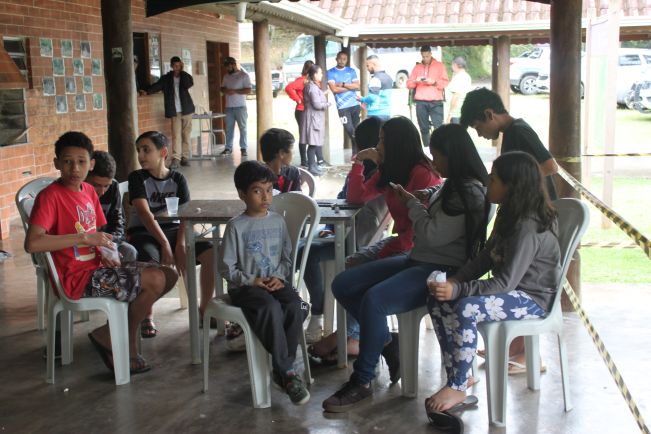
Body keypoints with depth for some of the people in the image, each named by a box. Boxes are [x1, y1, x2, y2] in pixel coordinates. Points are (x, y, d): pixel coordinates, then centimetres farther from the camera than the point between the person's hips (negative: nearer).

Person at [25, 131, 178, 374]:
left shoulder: (89, 191, 9)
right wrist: (85, 238, -26)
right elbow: (32, 243, -29)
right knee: (155, 280, -19)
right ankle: (129, 346, 2)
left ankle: (106, 334, 7)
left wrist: (106, 253, -4)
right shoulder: (50, 196, -15)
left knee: (169, 275, 5)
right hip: (78, 278, -9)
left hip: (97, 266, 9)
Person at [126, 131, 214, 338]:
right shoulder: (137, 177, -2)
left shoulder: (177, 179, 6)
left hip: (173, 230, 3)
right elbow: (145, 214, -14)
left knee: (211, 253, -21)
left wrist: (181, 245, -20)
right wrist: (165, 244, -25)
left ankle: (204, 310, -4)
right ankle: (147, 317, -15)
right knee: (150, 261, -38)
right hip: (143, 232, -3)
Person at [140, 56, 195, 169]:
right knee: (176, 135, -9)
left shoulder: (185, 76, 6)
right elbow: (157, 86, -8)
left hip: (186, 110, 1)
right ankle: (175, 159, -13)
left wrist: (182, 72, -10)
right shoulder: (166, 78, 5)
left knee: (186, 134, 5)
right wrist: (147, 91, -25)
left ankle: (185, 157, 12)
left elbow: (189, 84, -14)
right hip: (175, 111, -1)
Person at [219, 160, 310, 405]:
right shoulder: (237, 226, -3)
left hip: (275, 282, 4)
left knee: (295, 307, -28)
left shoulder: (277, 221, 10)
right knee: (271, 308, -35)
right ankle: (287, 373, -27)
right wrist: (251, 280, -15)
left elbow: (287, 256, 15)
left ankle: (282, 370, -18)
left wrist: (280, 277, -5)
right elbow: (226, 267, -3)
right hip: (245, 286, -4)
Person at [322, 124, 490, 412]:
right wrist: (428, 197, 18)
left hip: (443, 270, -10)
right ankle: (386, 342, 10)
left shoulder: (471, 194, -16)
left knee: (373, 300, -32)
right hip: (418, 259, 10)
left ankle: (362, 382, -15)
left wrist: (412, 202, -5)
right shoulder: (454, 185, 13)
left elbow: (432, 234, -20)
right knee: (343, 285, 0)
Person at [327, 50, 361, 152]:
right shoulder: (331, 72, 1)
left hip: (355, 104, 3)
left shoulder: (351, 71, 10)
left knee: (356, 129, 7)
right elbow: (334, 89, -10)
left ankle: (356, 153, 16)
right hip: (342, 107, -3)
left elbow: (357, 86, 0)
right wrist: (350, 87, -4)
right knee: (349, 130, -9)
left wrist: (343, 84, -10)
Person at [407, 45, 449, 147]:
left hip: (436, 102, -3)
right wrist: (416, 81, -8)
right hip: (420, 102, 3)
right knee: (424, 128, 3)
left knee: (438, 127, -12)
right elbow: (409, 84, 13)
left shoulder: (440, 66, 10)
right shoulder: (417, 67, 17)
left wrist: (434, 82, -13)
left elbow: (445, 82, 3)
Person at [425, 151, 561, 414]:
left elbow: (506, 282, -27)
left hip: (533, 298, -10)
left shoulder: (528, 229, -23)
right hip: (511, 289, 10)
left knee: (466, 309, -32)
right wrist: (454, 280, -6)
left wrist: (458, 290, -31)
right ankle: (459, 376, -5)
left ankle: (458, 387, -18)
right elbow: (485, 258, 9)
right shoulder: (509, 216, 7)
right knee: (437, 301, -7)